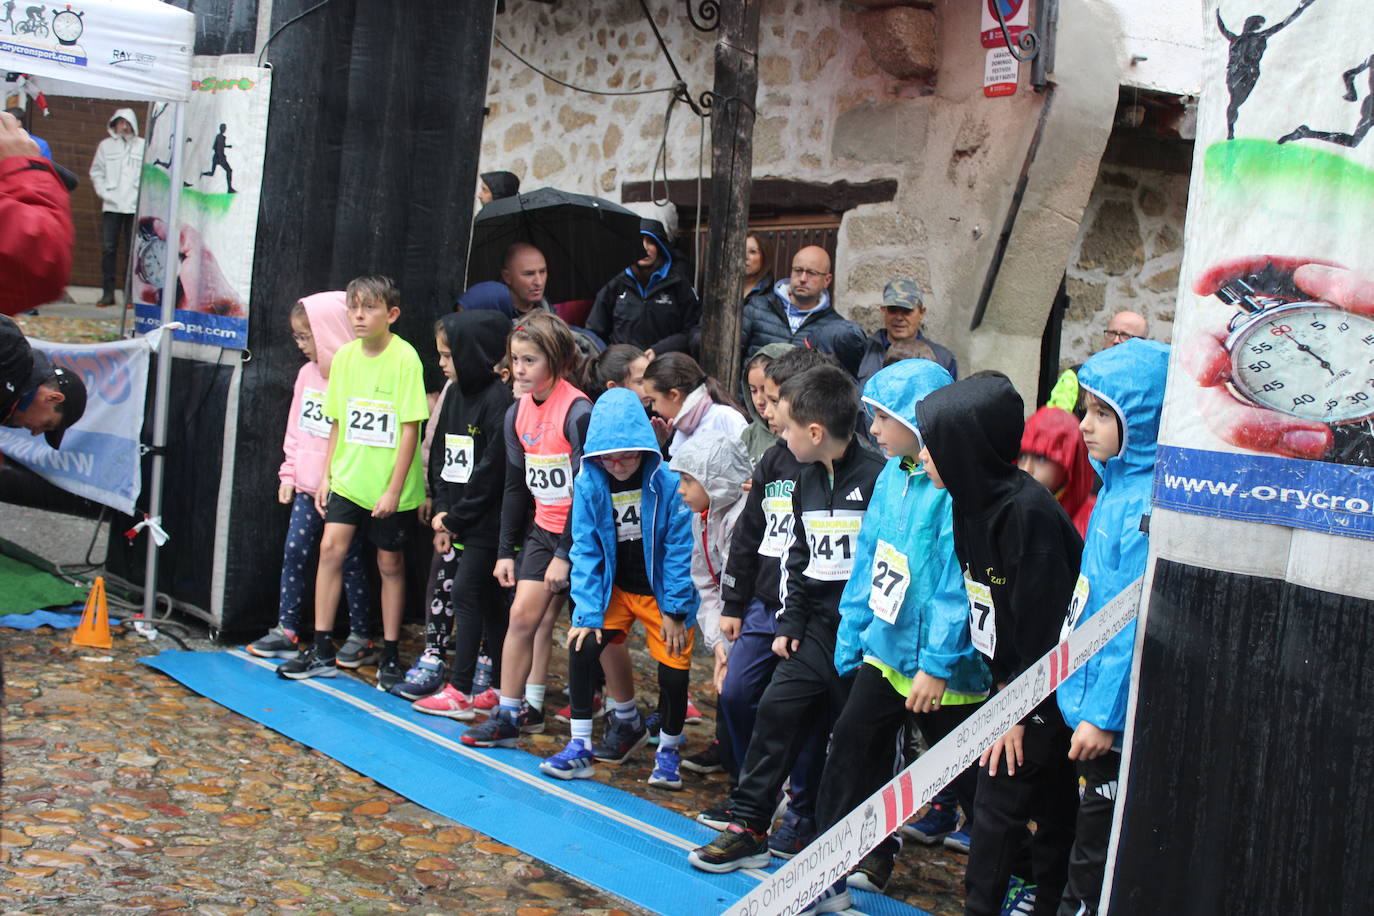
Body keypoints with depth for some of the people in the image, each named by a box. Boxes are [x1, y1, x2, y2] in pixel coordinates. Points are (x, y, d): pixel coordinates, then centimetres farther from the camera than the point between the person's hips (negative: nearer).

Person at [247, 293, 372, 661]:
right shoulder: (308, 373, 8)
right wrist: (289, 473, 13)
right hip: (308, 485, 7)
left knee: (349, 559, 2)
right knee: (294, 551, 7)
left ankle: (362, 637, 14)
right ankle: (287, 631, 16)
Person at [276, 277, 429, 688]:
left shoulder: (404, 358, -12)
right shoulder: (345, 355, 4)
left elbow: (410, 428, -13)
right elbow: (338, 422, 13)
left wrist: (394, 489, -14)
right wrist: (327, 474, 8)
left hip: (390, 486, -4)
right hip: (348, 478, 4)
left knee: (390, 563, 6)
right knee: (331, 546, -6)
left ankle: (390, 656, 18)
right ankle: (321, 650, 3)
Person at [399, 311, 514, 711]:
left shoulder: (500, 401, -15)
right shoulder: (454, 393, 11)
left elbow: (491, 471, -18)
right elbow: (439, 456, 13)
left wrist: (455, 517, -12)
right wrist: (440, 511, 2)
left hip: (484, 523, -9)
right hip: (454, 518, 9)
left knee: (466, 594, -6)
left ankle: (460, 691, 1)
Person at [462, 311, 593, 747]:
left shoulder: (578, 412, -18)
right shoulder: (518, 413, 5)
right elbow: (515, 487, 12)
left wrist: (566, 555, -18)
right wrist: (506, 550, 10)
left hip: (579, 532, -6)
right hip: (543, 528, 6)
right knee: (524, 615, 0)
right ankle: (515, 713, 8)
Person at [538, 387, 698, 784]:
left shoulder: (668, 483, -19)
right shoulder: (589, 484, -11)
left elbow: (679, 549, -12)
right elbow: (586, 551, -6)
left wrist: (675, 610, -10)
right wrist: (587, 611, -12)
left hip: (662, 592, -2)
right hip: (613, 587, 3)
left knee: (673, 673, -6)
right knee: (581, 647, -14)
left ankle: (668, 750, 23)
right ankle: (580, 747, 1)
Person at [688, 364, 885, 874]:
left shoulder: (877, 479, -16)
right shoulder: (808, 481, 11)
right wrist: (790, 623, 13)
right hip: (817, 625, 7)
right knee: (777, 709, 2)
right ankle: (748, 827, 10)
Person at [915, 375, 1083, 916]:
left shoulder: (1029, 512, -25)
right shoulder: (972, 502, 3)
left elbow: (1043, 621, -23)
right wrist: (1003, 686, 6)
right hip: (1015, 682, 8)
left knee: (1000, 797, -4)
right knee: (1051, 804, 17)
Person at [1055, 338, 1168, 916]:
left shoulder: (1152, 499, -21)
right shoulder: (1116, 487, 9)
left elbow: (1136, 620, -23)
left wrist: (1104, 712, -19)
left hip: (1121, 717, -9)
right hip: (1093, 703, 9)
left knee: (1094, 868, 2)